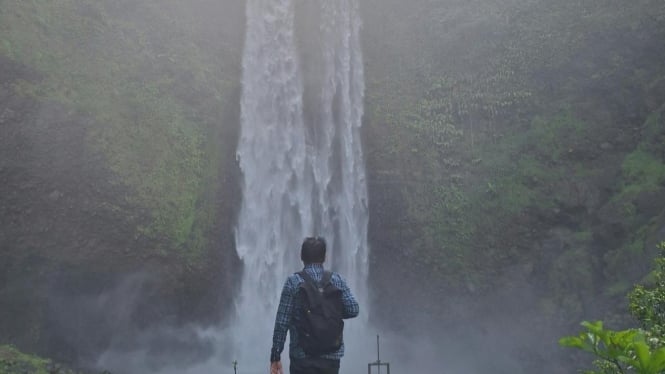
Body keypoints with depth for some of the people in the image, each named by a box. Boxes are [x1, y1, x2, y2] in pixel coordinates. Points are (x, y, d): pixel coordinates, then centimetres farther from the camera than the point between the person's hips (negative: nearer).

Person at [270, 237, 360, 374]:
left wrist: (275, 356, -1)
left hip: (302, 356, -2)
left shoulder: (293, 281, -4)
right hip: (332, 355, 3)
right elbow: (353, 310, -5)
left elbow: (282, 322, -7)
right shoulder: (337, 280, 2)